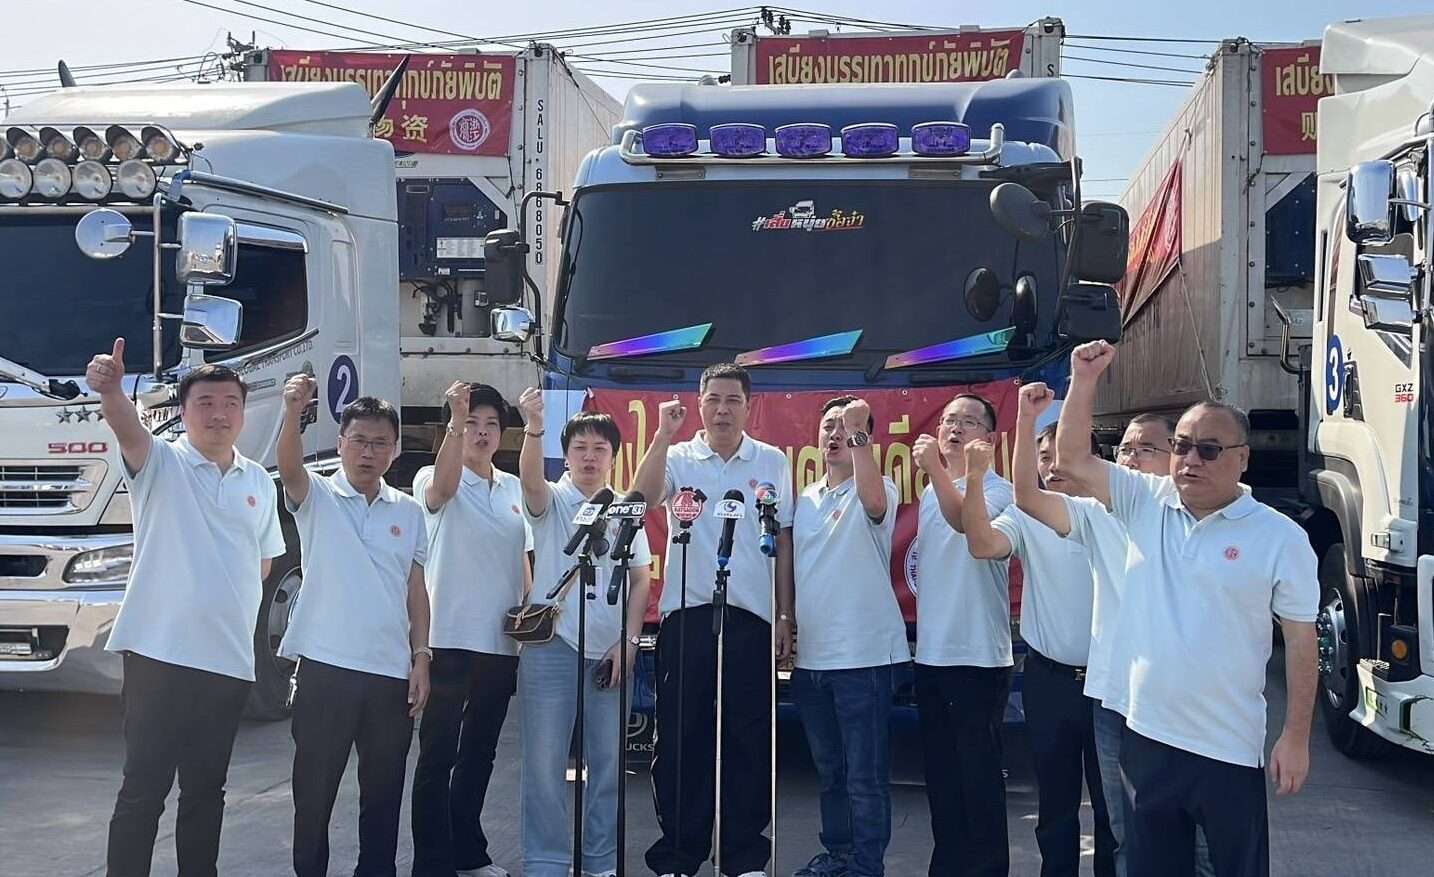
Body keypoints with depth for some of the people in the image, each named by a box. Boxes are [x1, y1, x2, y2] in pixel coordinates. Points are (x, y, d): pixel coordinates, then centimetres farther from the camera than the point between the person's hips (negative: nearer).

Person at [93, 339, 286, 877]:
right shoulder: (161, 463, -3)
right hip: (158, 655, -5)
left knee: (206, 790, 15)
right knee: (143, 789, -1)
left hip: (228, 661, 5)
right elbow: (129, 429, -27)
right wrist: (110, 391, -47)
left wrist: (234, 611, 9)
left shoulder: (260, 483, 11)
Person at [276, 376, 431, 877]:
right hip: (325, 667, -3)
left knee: (384, 790, 12)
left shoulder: (410, 511, 10)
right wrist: (293, 410, -41)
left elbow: (416, 591, 11)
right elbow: (288, 466, -22)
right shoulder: (316, 496, 0)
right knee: (314, 789, 5)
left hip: (391, 672, 3)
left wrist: (421, 658, 4)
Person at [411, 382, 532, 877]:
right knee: (437, 754, -2)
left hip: (500, 643, 6)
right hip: (448, 639, -6)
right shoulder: (433, 480, -4)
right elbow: (443, 488, -30)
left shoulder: (514, 489, 13)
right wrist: (455, 421, -42)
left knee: (479, 752, 15)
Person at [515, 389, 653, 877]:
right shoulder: (551, 502, 1)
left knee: (609, 760, 7)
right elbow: (530, 480, -23)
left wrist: (628, 640, -1)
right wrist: (534, 429, -41)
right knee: (545, 760, -2)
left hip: (610, 650, 3)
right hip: (551, 645, -3)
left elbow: (641, 580, 11)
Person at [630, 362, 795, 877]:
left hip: (751, 619, 0)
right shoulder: (678, 457, 5)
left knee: (748, 738, 5)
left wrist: (785, 615, 6)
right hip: (686, 616, 0)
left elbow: (784, 541, 9)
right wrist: (663, 434, -21)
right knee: (680, 737, 4)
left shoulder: (772, 463, 7)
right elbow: (644, 496, -15)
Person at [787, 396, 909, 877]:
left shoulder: (877, 491, -6)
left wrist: (857, 432, -33)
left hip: (863, 655, -7)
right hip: (811, 656, 7)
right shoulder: (805, 499, 14)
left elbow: (873, 500, -32)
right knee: (828, 770, 18)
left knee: (865, 776, -1)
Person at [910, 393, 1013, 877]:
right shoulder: (930, 492, 14)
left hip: (978, 655, -7)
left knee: (979, 772, -1)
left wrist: (935, 469, -42)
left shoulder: (997, 491, -8)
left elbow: (966, 520, -30)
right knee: (940, 769, 14)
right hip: (930, 652, 7)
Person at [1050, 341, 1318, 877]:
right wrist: (1085, 380, -9)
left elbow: (1300, 638, -4)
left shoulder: (1280, 537, -5)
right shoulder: (1146, 502, 4)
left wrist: (1296, 737, -6)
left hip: (1229, 749, -3)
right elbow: (1071, 461, 1)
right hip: (1144, 737, 3)